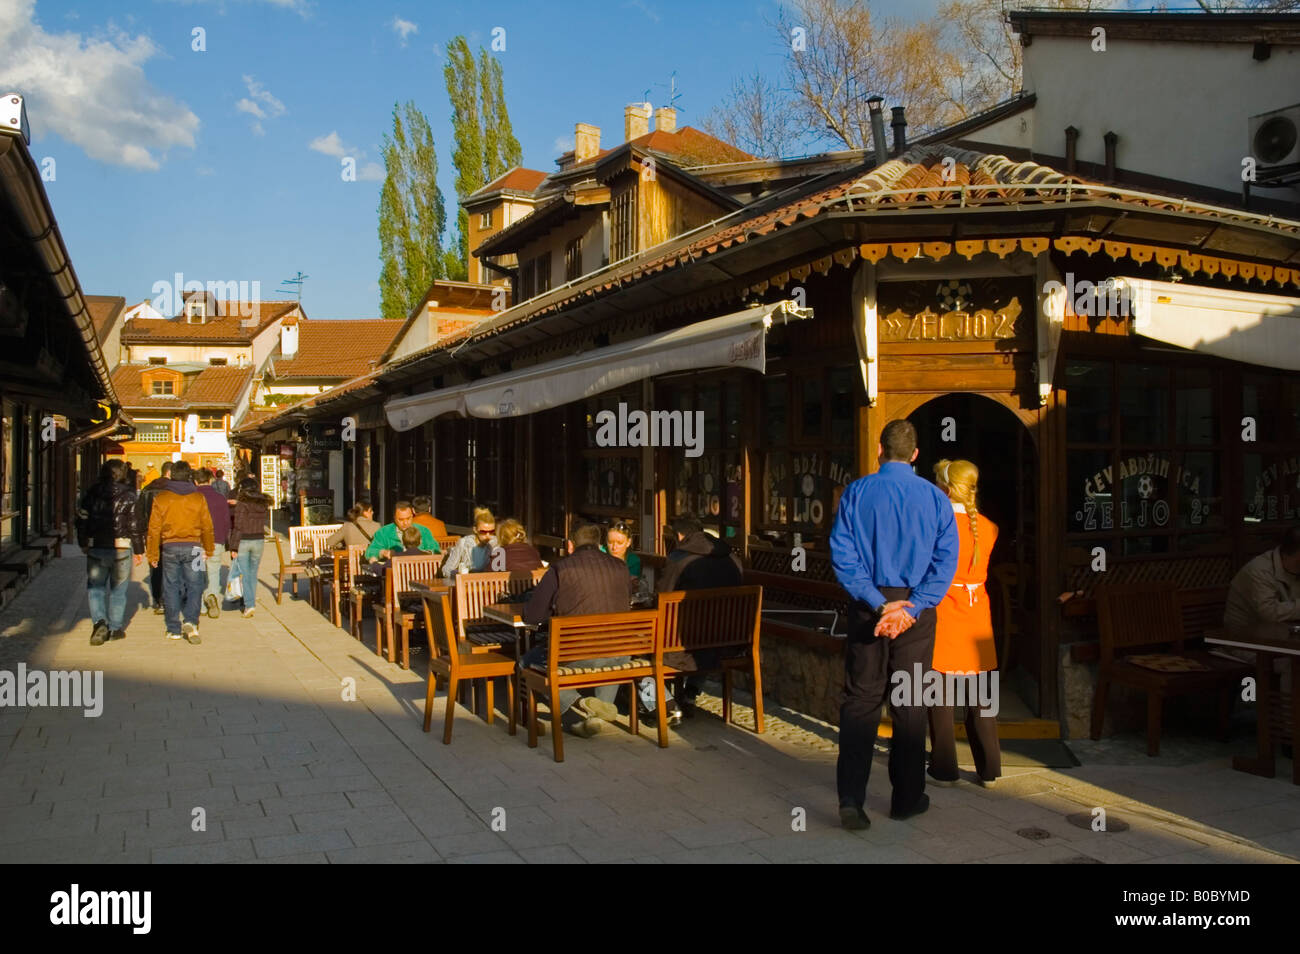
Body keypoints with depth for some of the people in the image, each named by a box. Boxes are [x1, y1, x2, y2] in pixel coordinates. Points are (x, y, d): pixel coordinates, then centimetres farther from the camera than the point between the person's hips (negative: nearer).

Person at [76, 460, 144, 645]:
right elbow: (134, 525, -7)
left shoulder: (91, 493, 3)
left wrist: (84, 544, 19)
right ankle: (115, 628, 15)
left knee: (95, 587, 10)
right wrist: (138, 550, 1)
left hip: (96, 548, 2)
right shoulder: (128, 495, -7)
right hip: (121, 548, -2)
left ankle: (99, 621, -10)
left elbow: (81, 519, 7)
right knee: (118, 590, 10)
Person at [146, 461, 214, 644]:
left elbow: (154, 529, 0)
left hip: (170, 547, 0)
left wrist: (153, 554, 7)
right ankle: (190, 621, -13)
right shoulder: (198, 498, 1)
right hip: (193, 547, 0)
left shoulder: (161, 498, 0)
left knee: (171, 588, 8)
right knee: (194, 586, 5)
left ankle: (174, 629, 11)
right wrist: (209, 550, 16)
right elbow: (207, 526, 5)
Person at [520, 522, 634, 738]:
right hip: (618, 657, 4)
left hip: (576, 657, -4)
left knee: (527, 662, 23)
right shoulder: (619, 567, 9)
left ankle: (576, 704, 0)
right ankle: (600, 710, 21)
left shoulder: (559, 569, -2)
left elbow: (531, 617, 1)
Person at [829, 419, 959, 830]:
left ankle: (851, 798, -3)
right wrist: (911, 608, -14)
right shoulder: (936, 499, 0)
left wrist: (879, 604, -13)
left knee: (860, 701, 5)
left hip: (868, 607, 0)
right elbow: (945, 562, -8)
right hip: (915, 609, 1)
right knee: (910, 704, 11)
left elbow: (843, 556, -10)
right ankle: (907, 798, 22)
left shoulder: (856, 493, -2)